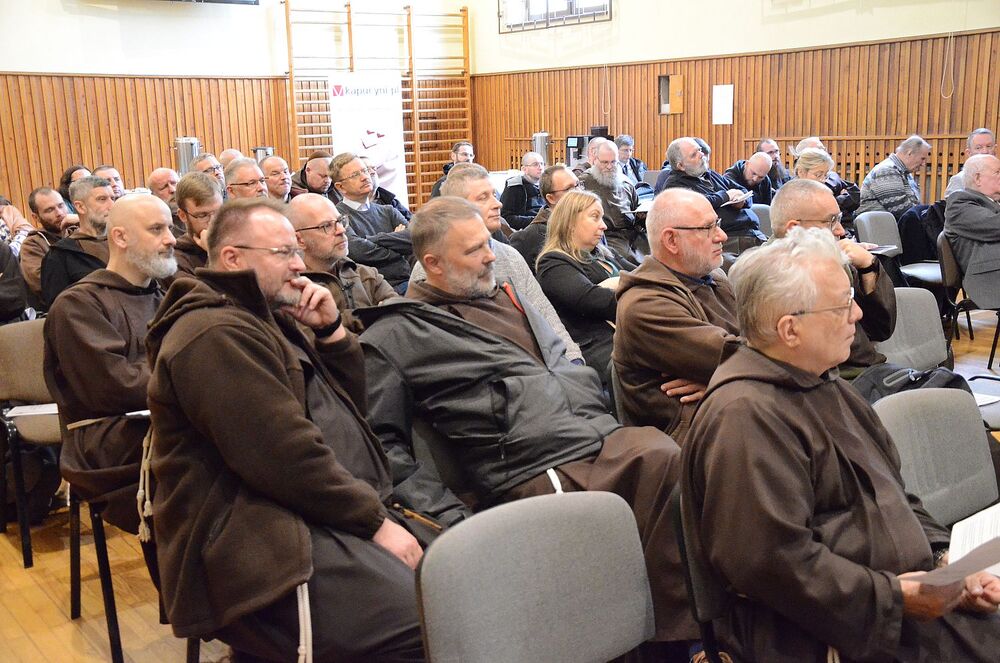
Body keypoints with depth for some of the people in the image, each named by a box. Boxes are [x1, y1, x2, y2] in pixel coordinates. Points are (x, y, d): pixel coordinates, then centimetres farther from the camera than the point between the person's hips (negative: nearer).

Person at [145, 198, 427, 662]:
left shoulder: (271, 321, 18)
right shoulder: (215, 334, -14)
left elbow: (351, 404, 19)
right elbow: (288, 457, -21)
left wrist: (331, 330, 4)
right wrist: (377, 521, -15)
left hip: (327, 516, 11)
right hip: (264, 548, -11)